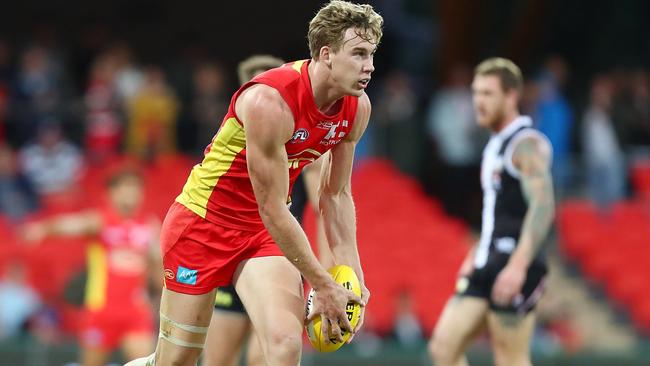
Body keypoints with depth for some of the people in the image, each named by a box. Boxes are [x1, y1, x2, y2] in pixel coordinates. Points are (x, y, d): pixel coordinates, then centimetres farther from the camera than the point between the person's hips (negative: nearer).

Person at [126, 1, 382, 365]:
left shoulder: (357, 108, -7)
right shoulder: (270, 102, -29)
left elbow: (336, 195, 7)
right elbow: (273, 209, -25)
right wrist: (324, 286, -20)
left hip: (266, 232, 6)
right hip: (203, 223, -5)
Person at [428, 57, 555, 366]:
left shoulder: (527, 144, -11)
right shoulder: (495, 145, 19)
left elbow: (542, 206, -22)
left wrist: (518, 265, -29)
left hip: (513, 269, -10)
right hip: (487, 266, 10)